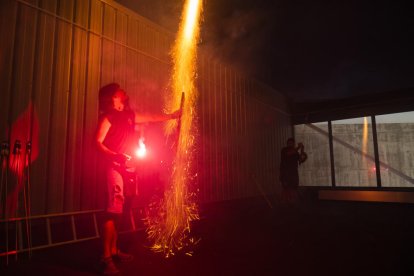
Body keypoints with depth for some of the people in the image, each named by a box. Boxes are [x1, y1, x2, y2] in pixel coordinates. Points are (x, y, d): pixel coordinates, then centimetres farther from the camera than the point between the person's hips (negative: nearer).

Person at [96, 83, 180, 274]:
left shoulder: (128, 115, 16)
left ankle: (114, 251, 19)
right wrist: (115, 156, -27)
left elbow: (151, 118, 28)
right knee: (113, 210, -11)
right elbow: (98, 142, -12)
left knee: (118, 210, 10)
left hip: (127, 167, 7)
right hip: (115, 167, -7)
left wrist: (171, 116, 33)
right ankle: (106, 258, -6)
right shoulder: (108, 117, -4)